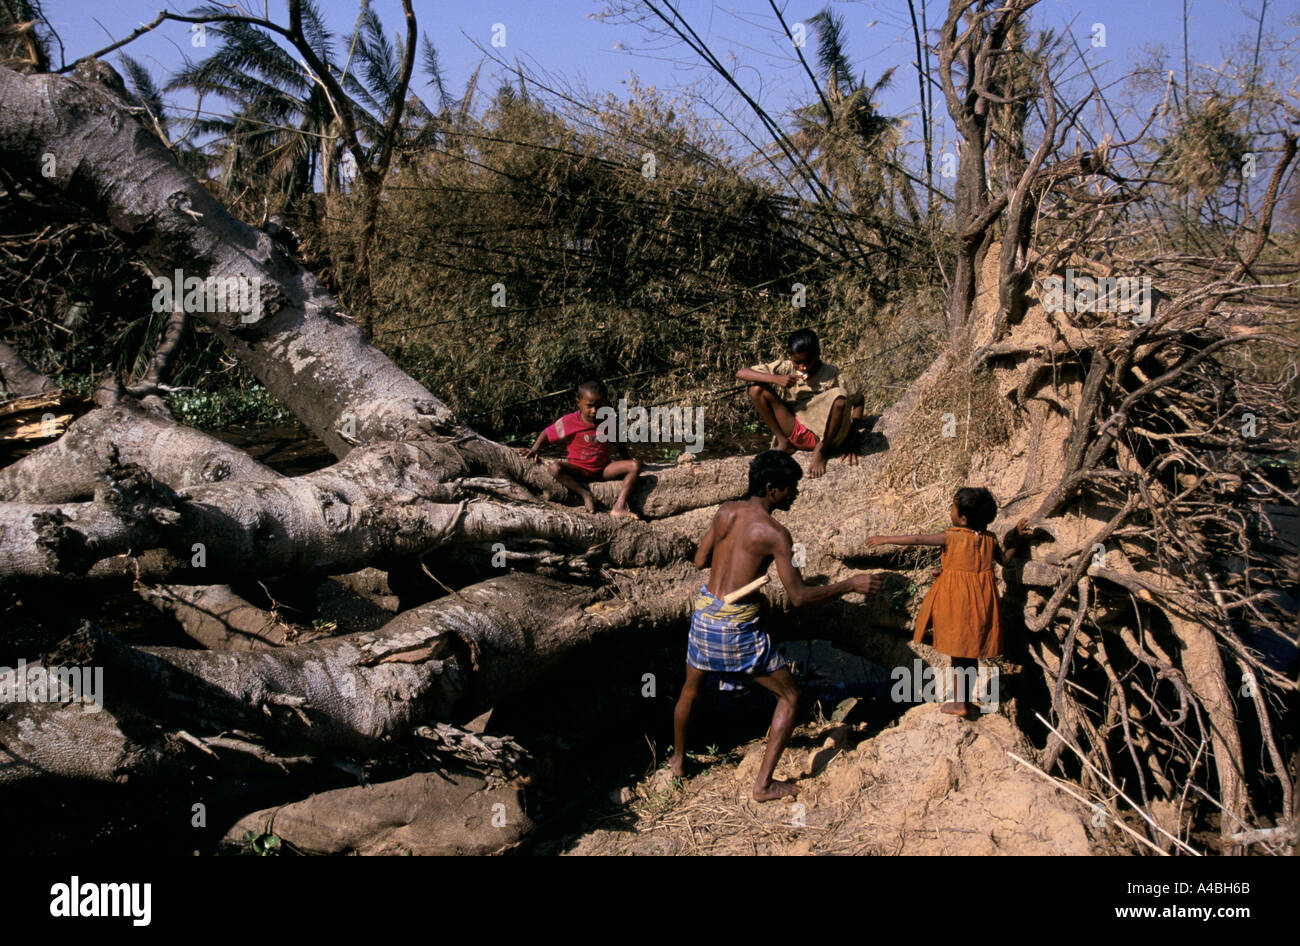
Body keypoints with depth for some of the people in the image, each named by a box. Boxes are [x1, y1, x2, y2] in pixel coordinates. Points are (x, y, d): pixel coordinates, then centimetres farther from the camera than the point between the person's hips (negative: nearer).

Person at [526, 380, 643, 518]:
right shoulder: (568, 422, -12)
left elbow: (619, 442, 15)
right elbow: (546, 434, 1)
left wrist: (627, 459, 9)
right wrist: (534, 449, -12)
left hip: (603, 470, 3)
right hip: (578, 469, -3)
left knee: (635, 465, -20)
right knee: (554, 467, -34)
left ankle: (619, 507, -31)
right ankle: (586, 495, -27)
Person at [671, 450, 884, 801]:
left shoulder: (725, 512, 2)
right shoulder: (774, 533, -15)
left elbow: (699, 560, 13)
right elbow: (799, 597, -16)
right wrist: (851, 584, -9)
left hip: (704, 614, 6)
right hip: (739, 627, -6)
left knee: (691, 689, 30)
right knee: (789, 697, 11)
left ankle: (679, 760, 48)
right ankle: (764, 784, 10)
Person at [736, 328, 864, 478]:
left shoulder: (830, 374, -9)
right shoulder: (784, 368, -4)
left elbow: (858, 400, -2)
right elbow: (741, 373, -9)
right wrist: (775, 379, -24)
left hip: (824, 434, -2)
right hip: (793, 431, 2)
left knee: (839, 399, -32)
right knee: (757, 389, -12)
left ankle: (821, 451, -8)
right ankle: (783, 443, 1)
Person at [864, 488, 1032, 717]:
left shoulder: (951, 538, -14)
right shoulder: (989, 539, 1)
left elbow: (917, 539, -12)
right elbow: (1005, 559, 13)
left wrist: (886, 539, -5)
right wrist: (1017, 538, 13)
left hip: (957, 600, -5)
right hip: (981, 601, 6)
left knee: (958, 650, 2)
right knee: (971, 651, 15)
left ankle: (959, 703, 6)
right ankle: (964, 694, 29)